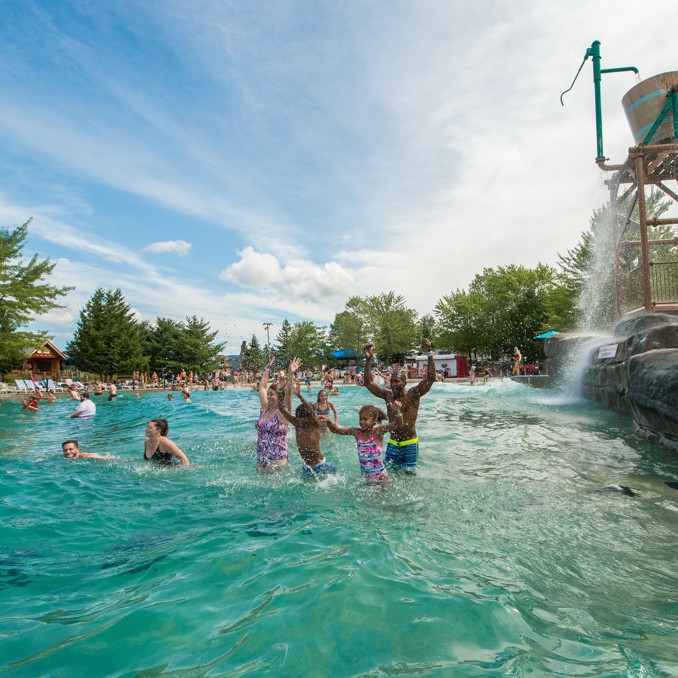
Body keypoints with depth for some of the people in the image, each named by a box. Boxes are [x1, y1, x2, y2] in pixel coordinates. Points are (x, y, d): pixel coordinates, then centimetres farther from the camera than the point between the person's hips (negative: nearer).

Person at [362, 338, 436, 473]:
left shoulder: (413, 395, -9)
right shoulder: (387, 395, 2)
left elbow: (431, 378, -21)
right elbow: (368, 383, 1)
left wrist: (429, 353, -33)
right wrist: (368, 360, -11)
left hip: (410, 445, -4)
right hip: (392, 444, 4)